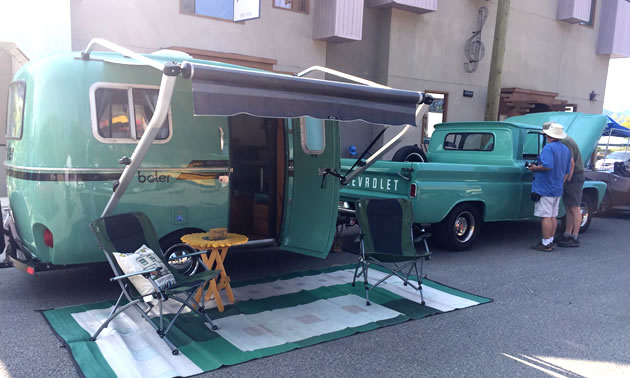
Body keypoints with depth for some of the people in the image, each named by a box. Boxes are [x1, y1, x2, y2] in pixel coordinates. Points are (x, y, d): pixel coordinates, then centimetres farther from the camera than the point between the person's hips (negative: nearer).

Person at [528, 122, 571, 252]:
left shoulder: (549, 148, -15)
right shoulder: (566, 150, 13)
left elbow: (547, 166, -28)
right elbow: (567, 172, 18)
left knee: (545, 216, -5)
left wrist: (535, 168, -12)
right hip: (557, 189, 9)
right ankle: (550, 241, 21)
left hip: (545, 189, -9)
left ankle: (546, 244, -2)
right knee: (553, 216, 14)